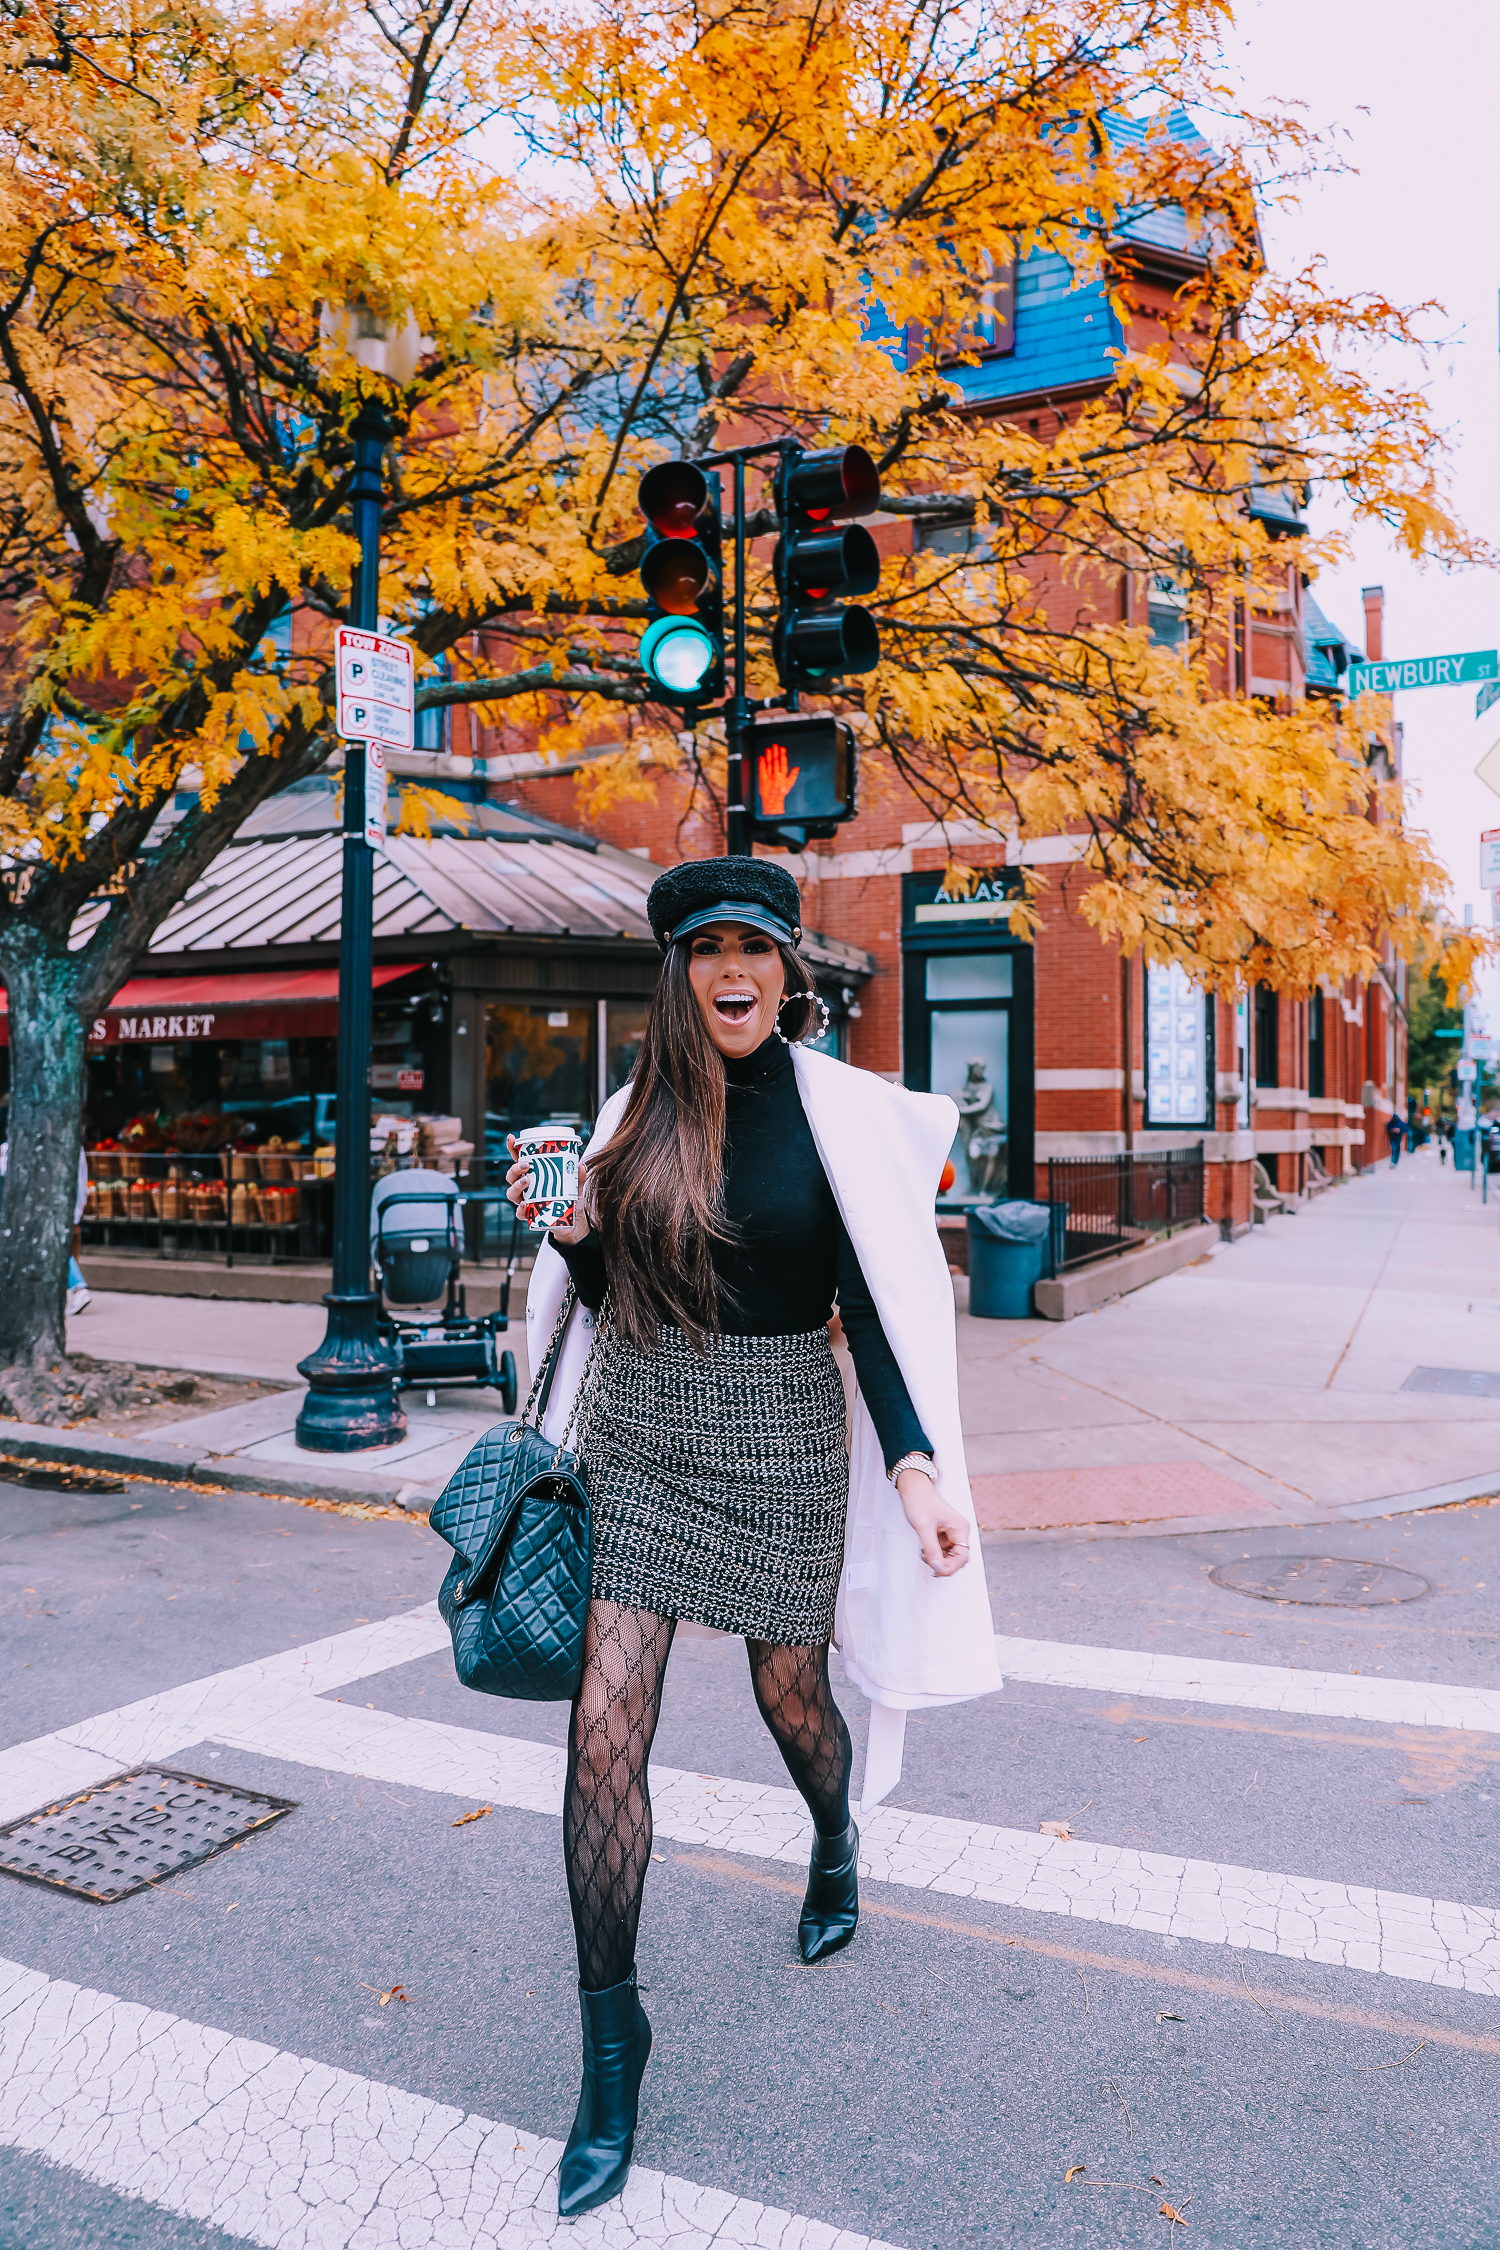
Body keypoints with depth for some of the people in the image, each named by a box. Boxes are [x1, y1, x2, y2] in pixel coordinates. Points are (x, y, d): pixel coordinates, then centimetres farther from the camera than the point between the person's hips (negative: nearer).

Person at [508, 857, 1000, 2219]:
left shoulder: (836, 1111, -7)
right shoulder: (641, 1110, 3)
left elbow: (873, 1302, -8)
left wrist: (916, 1465, -15)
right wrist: (558, 1223, -7)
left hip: (775, 1440, -2)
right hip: (634, 1438, 3)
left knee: (791, 1693, 16)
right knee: (604, 1731, -3)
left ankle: (836, 1849, 53)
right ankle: (612, 2044, 15)